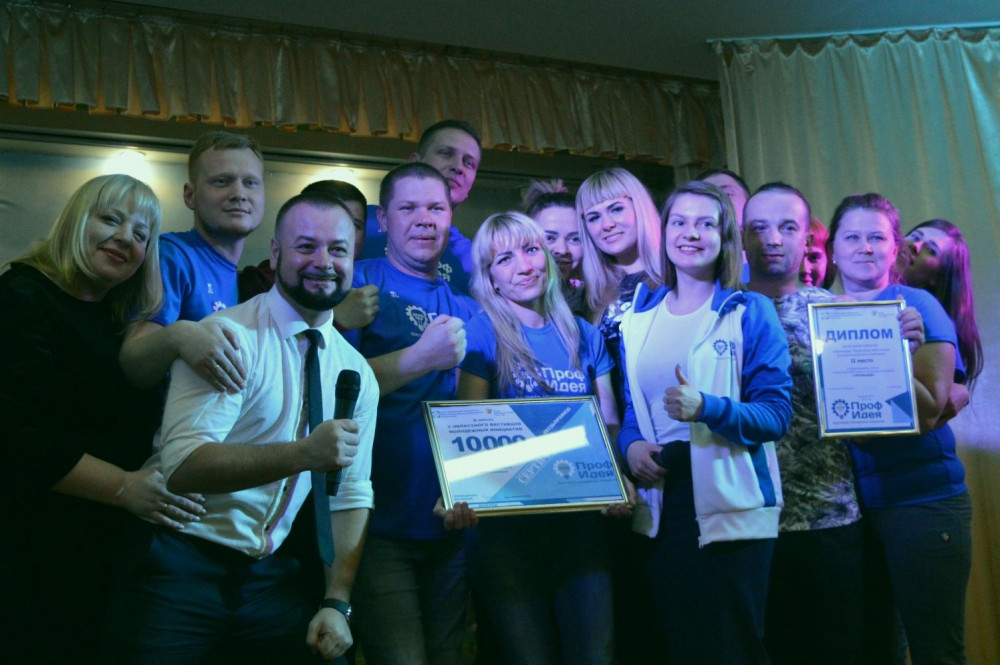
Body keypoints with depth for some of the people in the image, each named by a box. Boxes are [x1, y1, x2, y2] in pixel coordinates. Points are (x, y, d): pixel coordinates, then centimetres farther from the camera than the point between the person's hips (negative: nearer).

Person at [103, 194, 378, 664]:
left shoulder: (357, 373, 5)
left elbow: (351, 495, 7)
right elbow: (184, 466, -25)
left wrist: (337, 603, -2)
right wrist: (304, 453, -36)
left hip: (275, 574, 5)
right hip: (183, 568, -5)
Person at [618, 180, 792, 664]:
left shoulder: (751, 312, -2)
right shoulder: (638, 317, 10)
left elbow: (777, 414, -9)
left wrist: (707, 408, -25)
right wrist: (629, 442, -5)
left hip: (731, 506, -4)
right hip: (659, 505, 4)